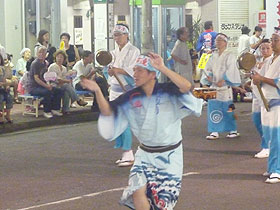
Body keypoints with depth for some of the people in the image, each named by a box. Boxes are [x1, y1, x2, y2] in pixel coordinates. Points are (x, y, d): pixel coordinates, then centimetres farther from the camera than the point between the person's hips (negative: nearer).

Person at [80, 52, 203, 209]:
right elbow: (108, 112, -4)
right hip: (145, 155, 3)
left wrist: (162, 68, -36)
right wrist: (97, 91, -19)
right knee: (138, 191, -19)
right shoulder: (131, 98, -2)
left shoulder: (168, 92, -13)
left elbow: (187, 86, -31)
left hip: (170, 156, -3)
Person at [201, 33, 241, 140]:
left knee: (227, 108, -5)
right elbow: (208, 67, 15)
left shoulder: (230, 55, -2)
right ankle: (215, 132, 4)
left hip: (225, 86, -6)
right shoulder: (214, 55, 16)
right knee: (213, 107, 1)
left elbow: (230, 69, -11)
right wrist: (208, 75, -7)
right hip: (214, 85, 6)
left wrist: (222, 80, -21)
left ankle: (233, 130, 5)